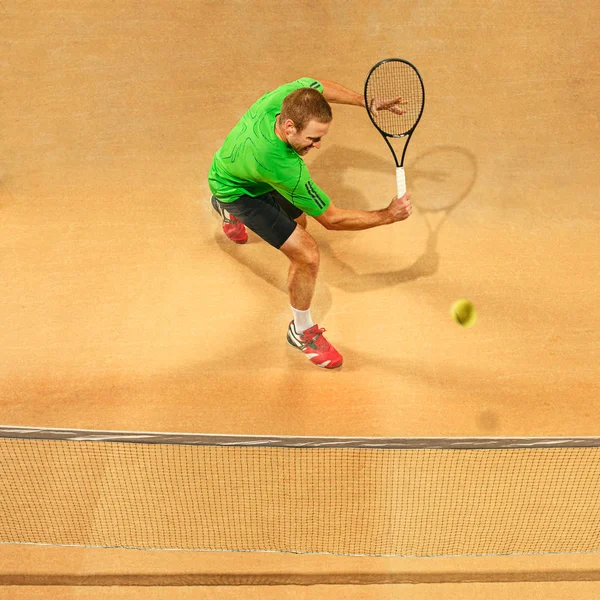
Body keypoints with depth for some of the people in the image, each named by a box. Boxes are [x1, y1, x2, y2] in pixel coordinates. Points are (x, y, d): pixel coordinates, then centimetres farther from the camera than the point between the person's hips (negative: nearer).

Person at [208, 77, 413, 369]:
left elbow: (315, 84, -5)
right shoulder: (284, 168, -47)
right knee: (307, 255, -17)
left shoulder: (290, 96, -33)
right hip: (237, 191, -7)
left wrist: (367, 102, -10)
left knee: (298, 220, 34)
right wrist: (388, 215, -29)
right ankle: (302, 331, 10)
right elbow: (331, 218, -35)